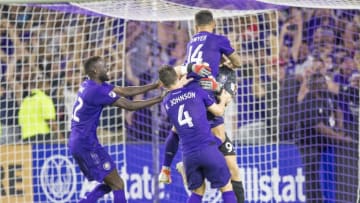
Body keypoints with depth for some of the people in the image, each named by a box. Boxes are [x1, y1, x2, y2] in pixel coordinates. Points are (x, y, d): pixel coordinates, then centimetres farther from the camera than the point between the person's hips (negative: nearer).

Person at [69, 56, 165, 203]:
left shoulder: (89, 85, 12)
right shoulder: (97, 90, -18)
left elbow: (125, 91, 12)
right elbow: (130, 106, -14)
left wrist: (155, 86, 7)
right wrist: (159, 99, -6)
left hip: (77, 143, 10)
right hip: (87, 144, -10)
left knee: (109, 184, 16)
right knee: (118, 185, -5)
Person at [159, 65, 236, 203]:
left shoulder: (166, 103, 11)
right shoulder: (195, 89, 3)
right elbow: (218, 111, 11)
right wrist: (223, 100, 33)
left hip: (188, 154, 3)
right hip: (208, 149, -3)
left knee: (197, 192, 19)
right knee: (226, 188, 8)